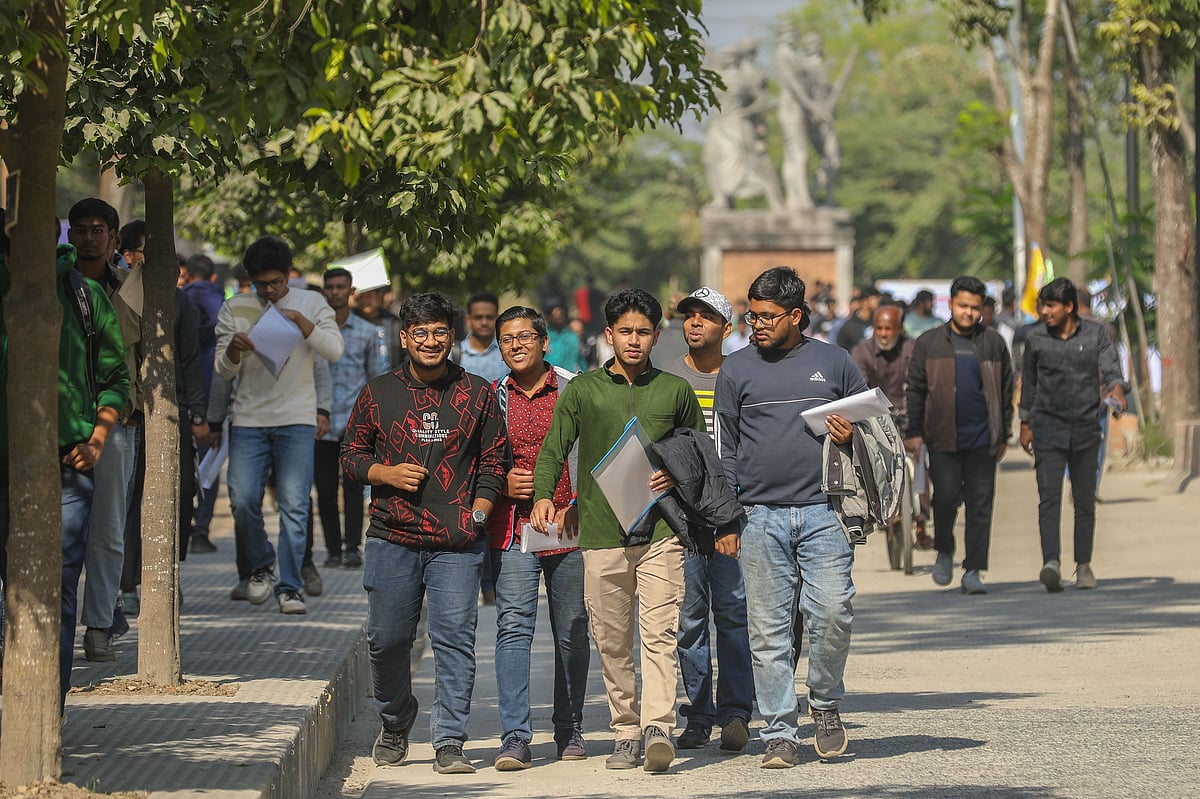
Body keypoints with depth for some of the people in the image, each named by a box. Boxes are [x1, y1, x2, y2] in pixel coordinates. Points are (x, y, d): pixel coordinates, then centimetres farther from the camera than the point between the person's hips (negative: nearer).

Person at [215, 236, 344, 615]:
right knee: (242, 499, -7)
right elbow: (223, 370, 7)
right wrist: (233, 349, -16)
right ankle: (261, 567, 17)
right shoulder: (235, 309, 9)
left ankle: (289, 587, -5)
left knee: (294, 505, -8)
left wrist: (299, 321, -16)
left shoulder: (310, 303, 7)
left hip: (296, 420, -1)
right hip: (249, 418, 1)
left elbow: (334, 350, -4)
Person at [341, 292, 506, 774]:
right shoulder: (377, 393, 7)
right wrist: (385, 473, -6)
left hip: (457, 542, -1)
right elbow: (351, 454, 13)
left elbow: (494, 461, 9)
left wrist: (478, 513, -3)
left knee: (454, 639, -8)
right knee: (386, 639, 4)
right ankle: (395, 725, 29)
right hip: (392, 539, 1)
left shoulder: (477, 394, 7)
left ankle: (449, 743, -2)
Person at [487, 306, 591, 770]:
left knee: (572, 631, 7)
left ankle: (569, 730, 21)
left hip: (568, 528, 0)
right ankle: (515, 736, -14)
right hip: (512, 532, 0)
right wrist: (502, 483, -4)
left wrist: (575, 505, -6)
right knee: (513, 627, -11)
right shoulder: (491, 398, 9)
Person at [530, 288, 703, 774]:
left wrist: (676, 475, 0)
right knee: (611, 640, 4)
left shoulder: (675, 391, 11)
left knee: (659, 632, -14)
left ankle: (658, 728, -23)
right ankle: (627, 732, 12)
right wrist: (542, 495, -11)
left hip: (660, 530, -1)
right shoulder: (582, 391, 8)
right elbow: (554, 449, 8)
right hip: (601, 531, 1)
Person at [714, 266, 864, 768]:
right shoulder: (736, 370, 10)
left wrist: (851, 436, -4)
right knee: (768, 628, 0)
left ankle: (825, 704, 12)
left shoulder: (833, 362, 10)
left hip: (823, 513, -1)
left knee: (832, 612, -12)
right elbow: (725, 449, 11)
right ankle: (779, 732, 5)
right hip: (761, 516, 1)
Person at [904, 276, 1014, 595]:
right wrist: (913, 432, 0)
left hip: (981, 438, 1)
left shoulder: (993, 343, 8)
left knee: (980, 504, -1)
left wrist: (1003, 435, 10)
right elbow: (915, 389, 7)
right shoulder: (929, 343, 6)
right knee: (946, 496, -5)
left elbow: (1005, 391, 12)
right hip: (943, 437, -1)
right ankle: (944, 551, 21)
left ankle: (973, 570, 4)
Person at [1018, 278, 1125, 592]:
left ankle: (1084, 565, 20)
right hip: (1048, 428, -1)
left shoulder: (1095, 334, 2)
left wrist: (1116, 389, -30)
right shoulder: (1036, 339, 4)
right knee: (1049, 497, -15)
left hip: (1086, 428, 1)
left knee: (1085, 501, 8)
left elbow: (1110, 367, -9)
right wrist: (1025, 422, 17)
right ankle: (1051, 563, -26)